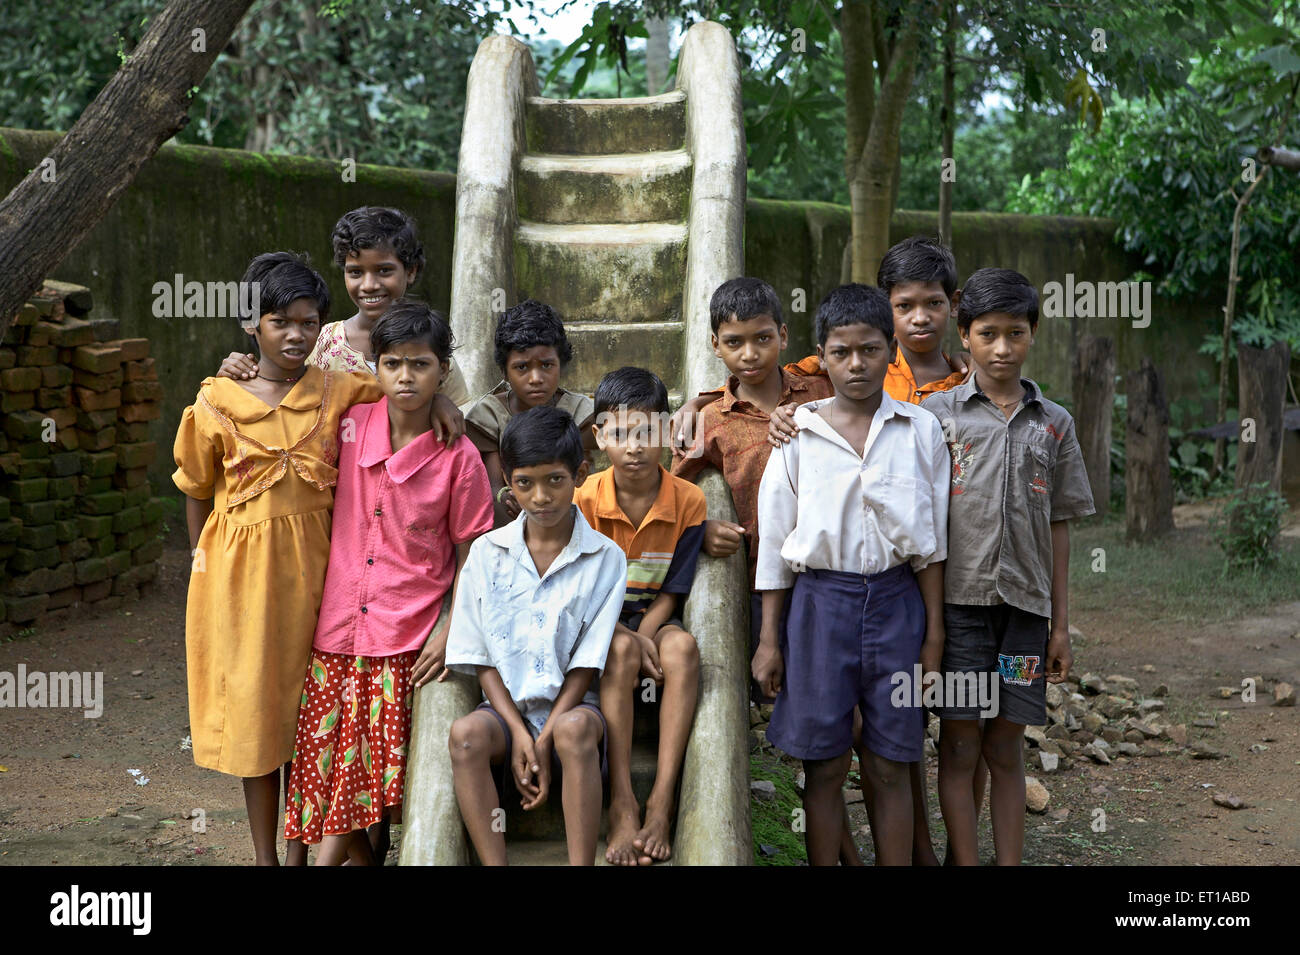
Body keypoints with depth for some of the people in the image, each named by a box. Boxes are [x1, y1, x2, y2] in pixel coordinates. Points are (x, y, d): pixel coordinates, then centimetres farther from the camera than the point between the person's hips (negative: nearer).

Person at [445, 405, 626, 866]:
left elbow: (586, 664, -4)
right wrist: (518, 732, -11)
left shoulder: (605, 558, -1)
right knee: (466, 733, -31)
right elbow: (481, 659, 3)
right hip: (508, 705, 2)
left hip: (573, 704, -2)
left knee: (573, 728, -36)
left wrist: (545, 742, -14)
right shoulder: (486, 552, 5)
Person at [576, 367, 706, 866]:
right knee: (621, 650, -35)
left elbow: (670, 592, -4)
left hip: (652, 619, 1)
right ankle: (622, 804, -32)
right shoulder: (586, 499, -11)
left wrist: (644, 639, -22)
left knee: (682, 645, -32)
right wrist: (628, 643, -23)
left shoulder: (688, 500, -7)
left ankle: (662, 801, -32)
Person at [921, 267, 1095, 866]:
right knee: (959, 746, 1)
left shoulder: (1053, 423, 9)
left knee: (1006, 748, 9)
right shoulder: (939, 412, 2)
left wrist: (1060, 623, 8)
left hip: (1024, 603, 2)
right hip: (959, 598, -2)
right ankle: (964, 860, 10)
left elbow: (1058, 526, 10)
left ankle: (1010, 861, 17)